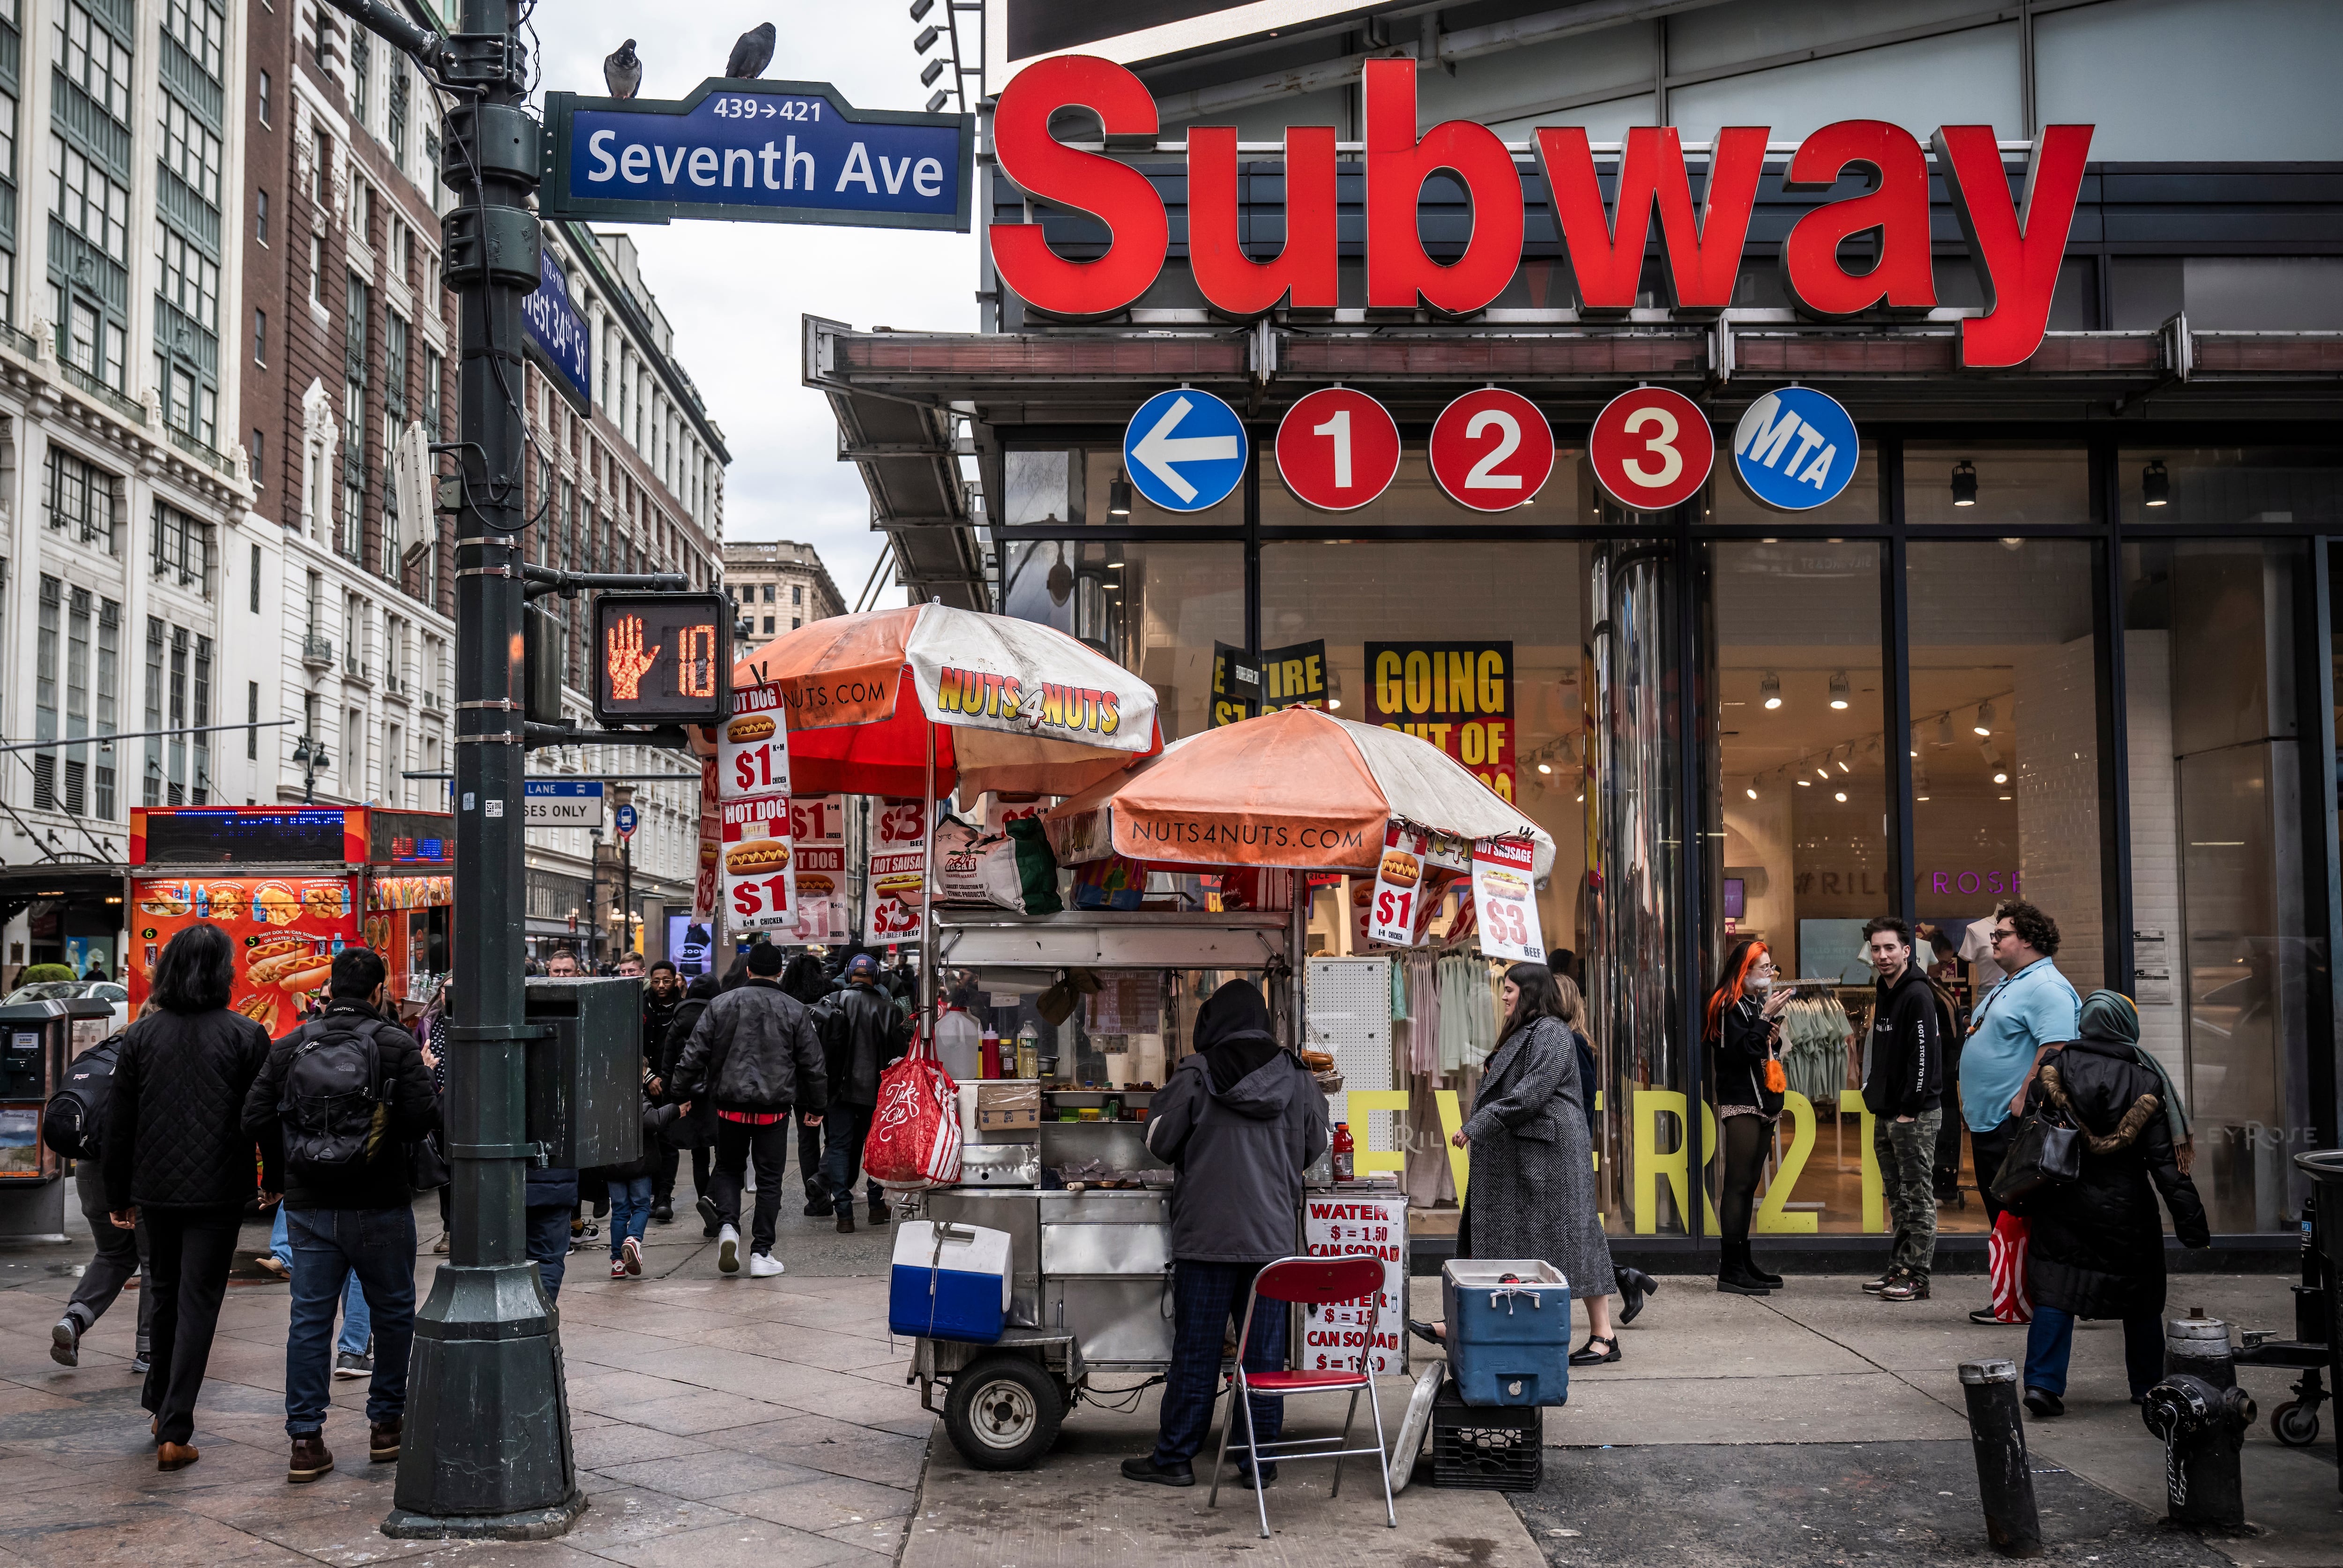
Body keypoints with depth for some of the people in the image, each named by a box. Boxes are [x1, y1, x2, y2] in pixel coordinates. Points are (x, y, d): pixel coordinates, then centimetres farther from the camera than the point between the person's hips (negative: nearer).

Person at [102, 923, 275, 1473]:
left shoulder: (141, 1034, 2)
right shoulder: (245, 1035, -7)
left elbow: (118, 1122, 4)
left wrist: (119, 1195, 12)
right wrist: (273, 1180, 11)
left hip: (156, 1190, 3)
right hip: (217, 1193, -3)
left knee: (166, 1296, 21)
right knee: (198, 1303, 0)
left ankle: (160, 1403, 33)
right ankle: (174, 1432, -4)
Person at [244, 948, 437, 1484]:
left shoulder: (290, 1047, 2)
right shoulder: (398, 1046, -8)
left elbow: (256, 1119, -2)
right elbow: (424, 1118, -16)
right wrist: (425, 1077, 3)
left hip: (308, 1206, 3)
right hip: (380, 1206, -3)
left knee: (309, 1318, 7)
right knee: (393, 1313, 13)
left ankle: (305, 1439, 6)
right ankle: (387, 1423, 21)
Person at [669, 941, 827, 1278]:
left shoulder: (721, 1005, 0)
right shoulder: (794, 1010, 1)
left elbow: (694, 1054, 1)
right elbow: (812, 1063, 5)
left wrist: (685, 1093, 12)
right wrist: (817, 1106, 16)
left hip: (731, 1105, 1)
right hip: (775, 1108, -1)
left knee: (728, 1169, 18)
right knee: (769, 1179, 7)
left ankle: (727, 1225, -7)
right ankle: (761, 1253, 5)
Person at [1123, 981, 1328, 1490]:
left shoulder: (1196, 1074, -8)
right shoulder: (1297, 1076, 2)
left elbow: (1160, 1141, -3)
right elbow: (1319, 1143, 13)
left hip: (1207, 1233, -3)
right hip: (1272, 1236, 3)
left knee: (1195, 1350, 5)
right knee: (1264, 1351, 9)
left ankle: (1174, 1458, 12)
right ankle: (1261, 1461, 13)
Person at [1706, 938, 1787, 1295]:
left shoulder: (1758, 1002, 19)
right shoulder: (1728, 1005, -8)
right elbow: (1739, 1052, -19)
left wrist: (1774, 1040, 5)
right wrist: (1766, 1017, -20)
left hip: (1762, 1101, 9)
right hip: (1740, 1104, -9)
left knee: (1749, 1182, 10)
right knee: (1738, 1182, -11)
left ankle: (1743, 1261, 13)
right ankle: (1730, 1269, -13)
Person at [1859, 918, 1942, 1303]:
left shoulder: (1917, 995, -14)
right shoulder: (1884, 993, 15)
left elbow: (1924, 1057, -19)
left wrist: (1909, 1110, -18)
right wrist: (1874, 1093, 16)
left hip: (1916, 1115, -10)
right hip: (1886, 1113, 10)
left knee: (1918, 1197, -5)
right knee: (1898, 1198, 13)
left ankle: (1916, 1278, -3)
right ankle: (1899, 1269, 19)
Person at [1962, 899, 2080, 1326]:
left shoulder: (2046, 988, -14)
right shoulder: (2008, 986, 20)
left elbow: (2056, 1049, -25)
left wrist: (2023, 1100, -25)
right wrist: (1975, 1101, 22)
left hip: (2016, 1127, -11)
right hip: (1988, 1123, 11)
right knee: (2001, 1213, 13)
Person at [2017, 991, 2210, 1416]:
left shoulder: (2053, 1068, -4)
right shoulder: (2145, 1084, -8)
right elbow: (2166, 1162, -8)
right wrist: (2192, 1224, -4)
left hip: (2061, 1204, 1)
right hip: (2125, 1209, 0)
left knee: (2054, 1293, 3)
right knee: (2140, 1299, 16)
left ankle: (2043, 1382, -8)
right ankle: (2148, 1387, 27)